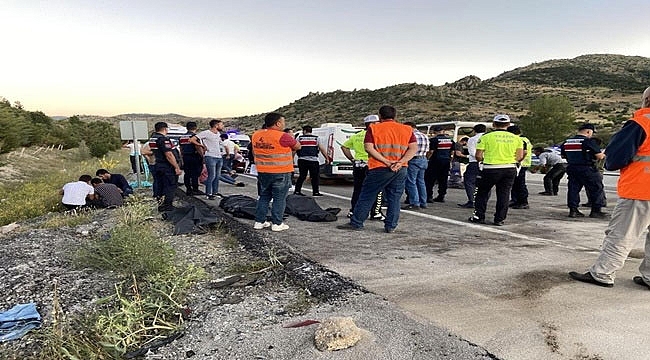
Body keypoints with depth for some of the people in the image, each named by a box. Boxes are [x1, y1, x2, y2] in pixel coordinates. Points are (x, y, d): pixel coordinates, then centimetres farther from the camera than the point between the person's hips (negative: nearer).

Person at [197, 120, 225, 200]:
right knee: (212, 176, -7)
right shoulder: (206, 133, -11)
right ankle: (208, 194, 2)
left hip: (219, 157, 8)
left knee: (217, 176, 11)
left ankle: (215, 192, 21)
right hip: (210, 157, -8)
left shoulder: (218, 133, 13)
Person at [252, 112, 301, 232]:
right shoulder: (283, 137, -17)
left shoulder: (256, 135, 4)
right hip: (281, 173, -6)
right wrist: (290, 137, 12)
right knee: (279, 198, 5)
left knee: (264, 197, 17)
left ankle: (259, 222, 20)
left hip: (262, 172, 6)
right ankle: (277, 224, 9)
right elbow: (297, 146, -4)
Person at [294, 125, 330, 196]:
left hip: (302, 160, 2)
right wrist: (327, 158, 10)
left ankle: (297, 190, 11)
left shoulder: (299, 138, 9)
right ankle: (315, 192, 7)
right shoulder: (316, 138, 8)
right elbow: (322, 149, 3)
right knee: (315, 177, 6)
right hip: (313, 160, -2)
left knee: (302, 176, 11)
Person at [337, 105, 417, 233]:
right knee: (394, 199, 11)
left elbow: (368, 147, -10)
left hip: (379, 169, -3)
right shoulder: (407, 129, 9)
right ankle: (390, 226, 13)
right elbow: (414, 148, -1)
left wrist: (386, 162, -15)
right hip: (401, 170, 3)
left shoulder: (374, 128, 1)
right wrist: (400, 162, -12)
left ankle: (356, 223, 11)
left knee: (367, 196, 6)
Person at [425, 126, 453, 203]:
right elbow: (452, 152, 14)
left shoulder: (434, 139, -9)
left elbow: (431, 151, -13)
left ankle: (429, 197, -4)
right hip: (446, 161, 6)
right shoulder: (450, 140, 9)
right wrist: (450, 161, 22)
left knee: (430, 179, 0)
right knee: (443, 180, 11)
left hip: (436, 161, -6)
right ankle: (441, 197, 14)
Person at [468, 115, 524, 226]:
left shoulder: (486, 137, -6)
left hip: (491, 169, -3)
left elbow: (478, 156, -7)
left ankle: (479, 217, 13)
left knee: (482, 193, 12)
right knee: (504, 194, 11)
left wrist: (484, 159, 14)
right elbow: (519, 157, 3)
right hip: (510, 169, 3)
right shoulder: (516, 138, 5)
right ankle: (499, 219, 14)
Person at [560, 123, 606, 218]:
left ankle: (573, 210, 7)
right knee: (597, 189, 7)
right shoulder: (588, 141, -13)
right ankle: (596, 210, 9)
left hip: (571, 169, 6)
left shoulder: (566, 142, 5)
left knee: (573, 189, 10)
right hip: (587, 169, -6)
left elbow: (563, 155, 14)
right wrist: (603, 154, 9)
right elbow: (599, 156, -13)